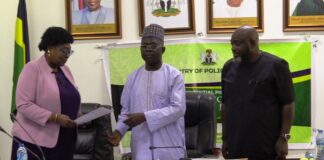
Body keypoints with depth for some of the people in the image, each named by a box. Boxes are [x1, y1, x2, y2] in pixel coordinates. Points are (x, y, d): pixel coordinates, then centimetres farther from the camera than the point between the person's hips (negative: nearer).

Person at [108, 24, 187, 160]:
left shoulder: (174, 75, -3)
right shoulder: (133, 77, 10)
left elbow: (178, 108, -13)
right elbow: (126, 109, 13)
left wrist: (145, 116, -19)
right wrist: (119, 130, -5)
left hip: (169, 148, -3)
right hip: (141, 148, 3)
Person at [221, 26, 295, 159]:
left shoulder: (275, 66, -7)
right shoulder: (229, 67, 8)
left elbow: (288, 104, -7)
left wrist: (283, 138, -11)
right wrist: (225, 138, 10)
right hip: (236, 146, 4)